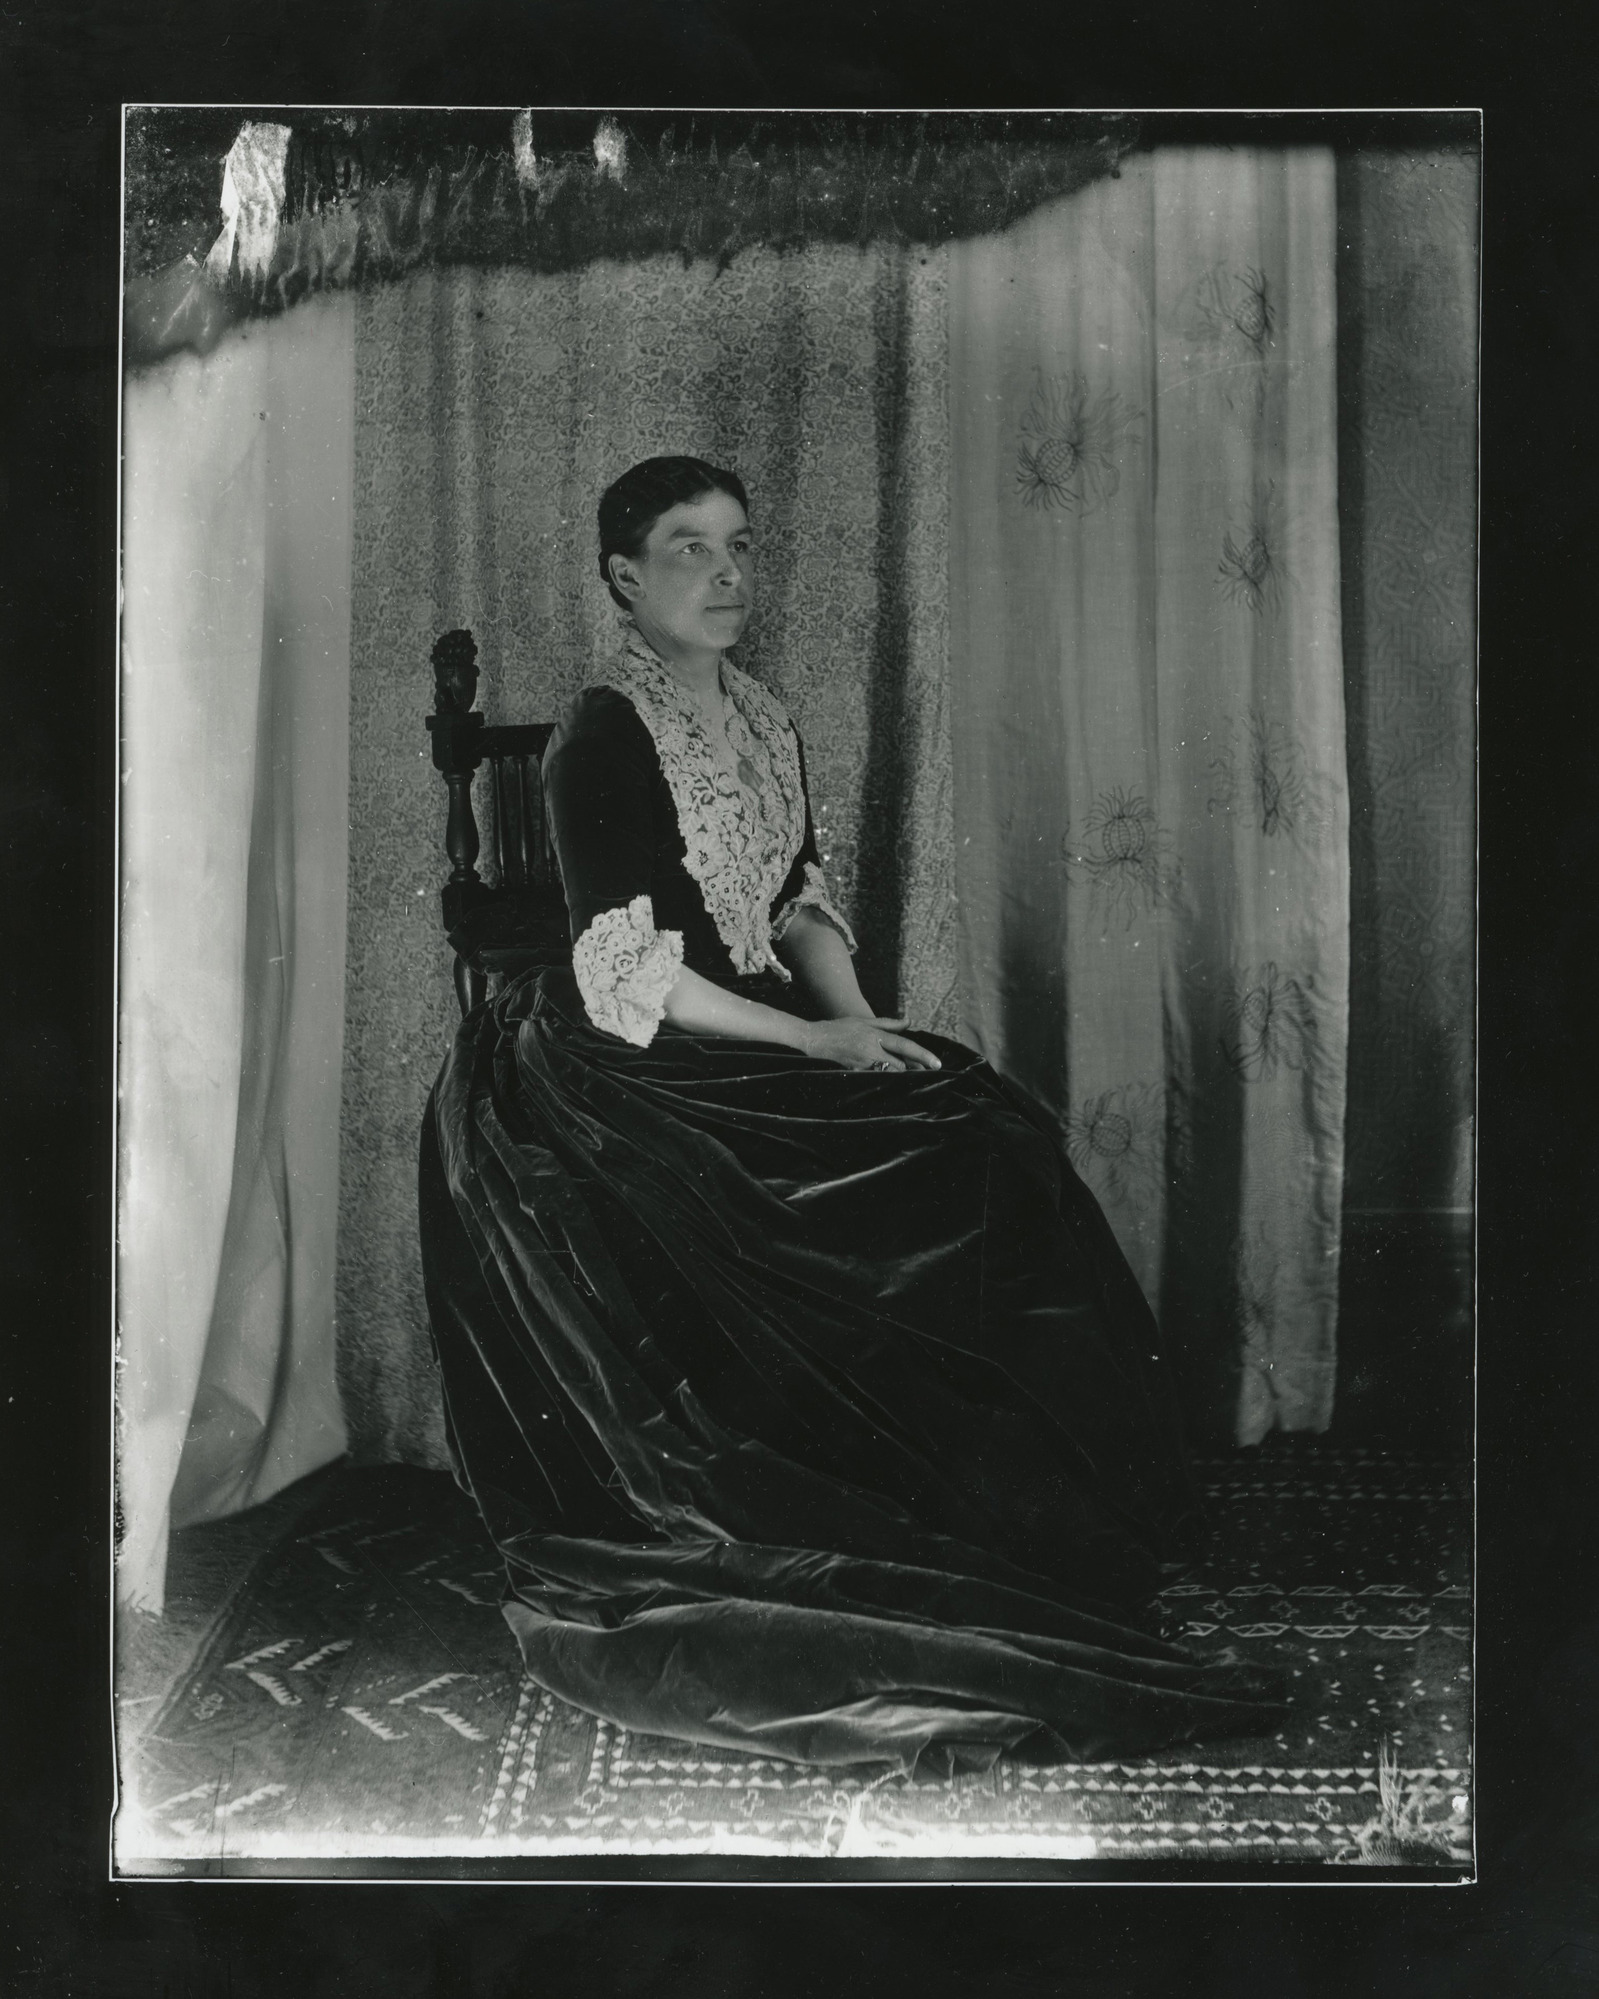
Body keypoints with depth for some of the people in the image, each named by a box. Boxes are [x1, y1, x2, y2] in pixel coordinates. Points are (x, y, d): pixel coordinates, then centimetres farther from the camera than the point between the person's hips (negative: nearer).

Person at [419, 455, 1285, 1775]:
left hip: (765, 1042, 8)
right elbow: (627, 975, -17)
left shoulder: (758, 719, 12)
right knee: (933, 1184, -19)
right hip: (628, 1076, -8)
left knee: (992, 1140, -10)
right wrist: (811, 1044, -17)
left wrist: (863, 1025, -4)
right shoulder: (602, 737, -13)